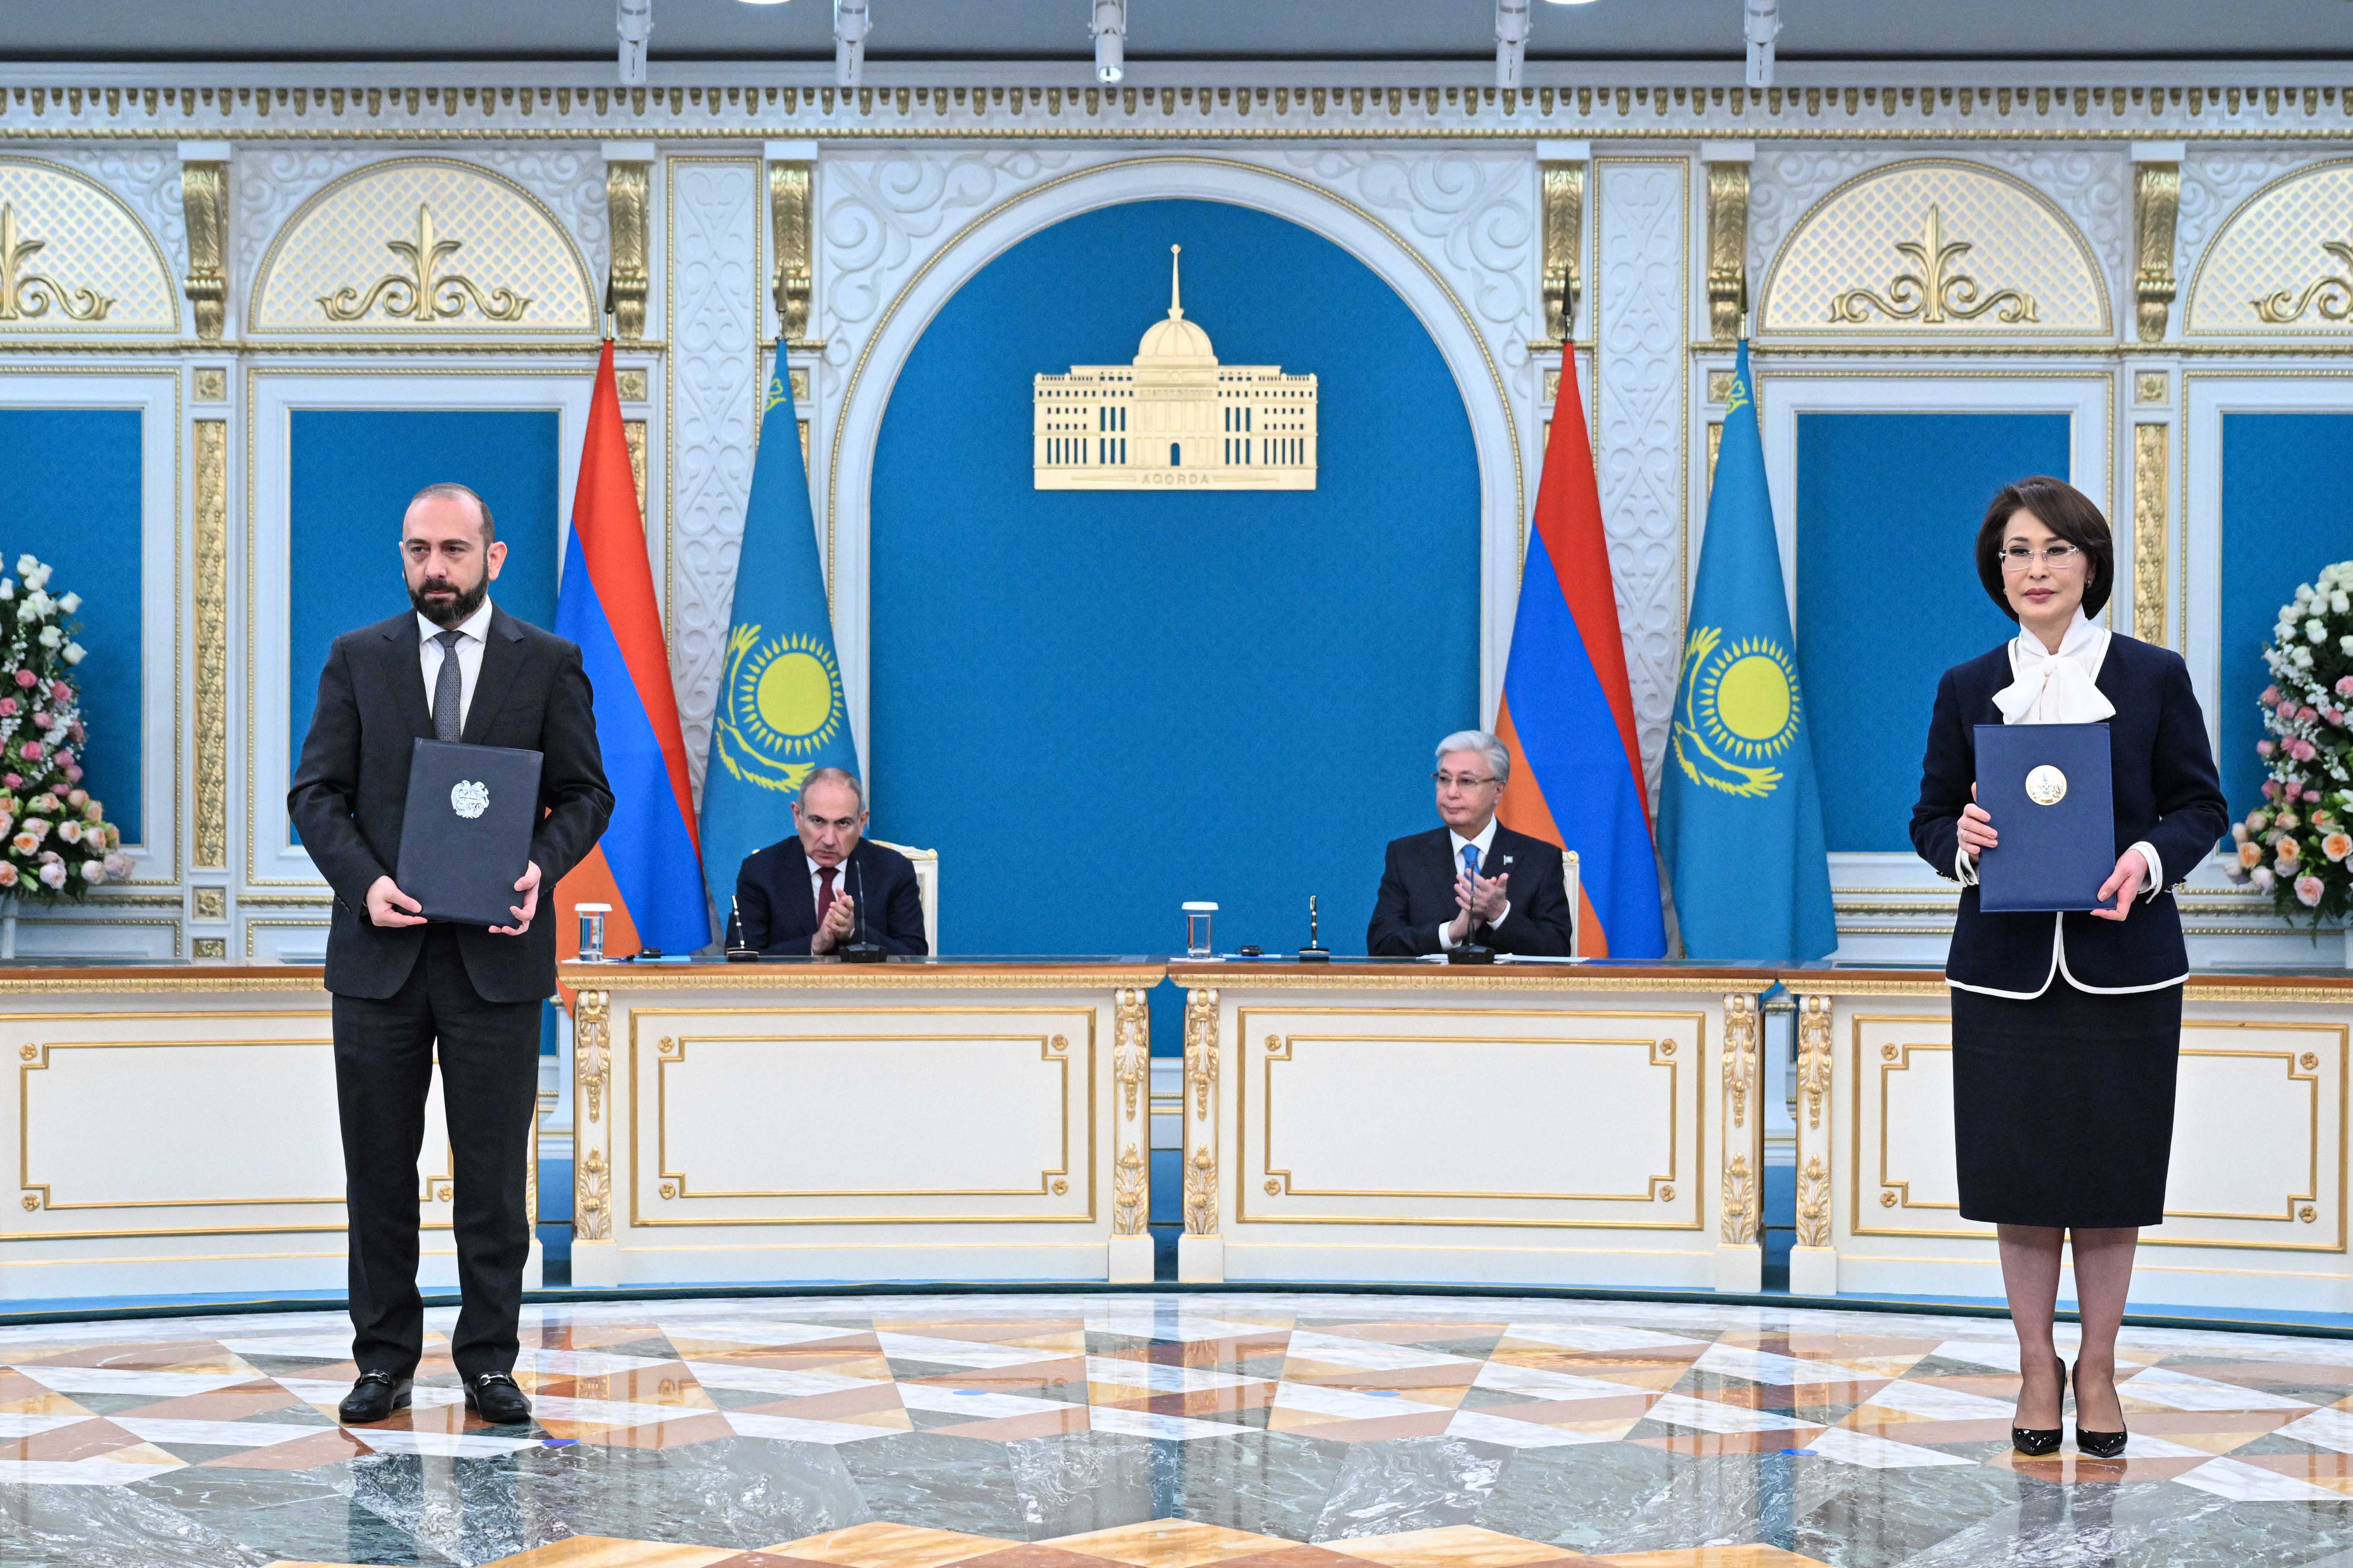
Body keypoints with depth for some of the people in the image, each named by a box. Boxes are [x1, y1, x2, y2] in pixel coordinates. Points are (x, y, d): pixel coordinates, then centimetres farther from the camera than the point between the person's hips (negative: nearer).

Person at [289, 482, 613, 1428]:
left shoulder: (549, 664, 5)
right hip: (380, 954, 1)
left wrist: (542, 868, -14)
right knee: (378, 1171, 6)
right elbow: (317, 792, 4)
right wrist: (365, 881, -13)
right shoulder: (357, 660, 7)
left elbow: (585, 794, 5)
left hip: (496, 953, -1)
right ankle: (384, 1360, 15)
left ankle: (489, 1361, 12)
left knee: (494, 1172, 3)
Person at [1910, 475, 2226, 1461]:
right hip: (2005, 966, 1)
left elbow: (2202, 807, 4)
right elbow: (1930, 817, 9)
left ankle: (2098, 1368, 21)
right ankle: (2037, 1367, 20)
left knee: (2111, 1179, 5)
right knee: (2020, 1180, 5)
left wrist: (2150, 860, -15)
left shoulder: (2153, 677, 1)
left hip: (2121, 964, -1)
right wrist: (1959, 843, -14)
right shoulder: (1967, 690, 5)